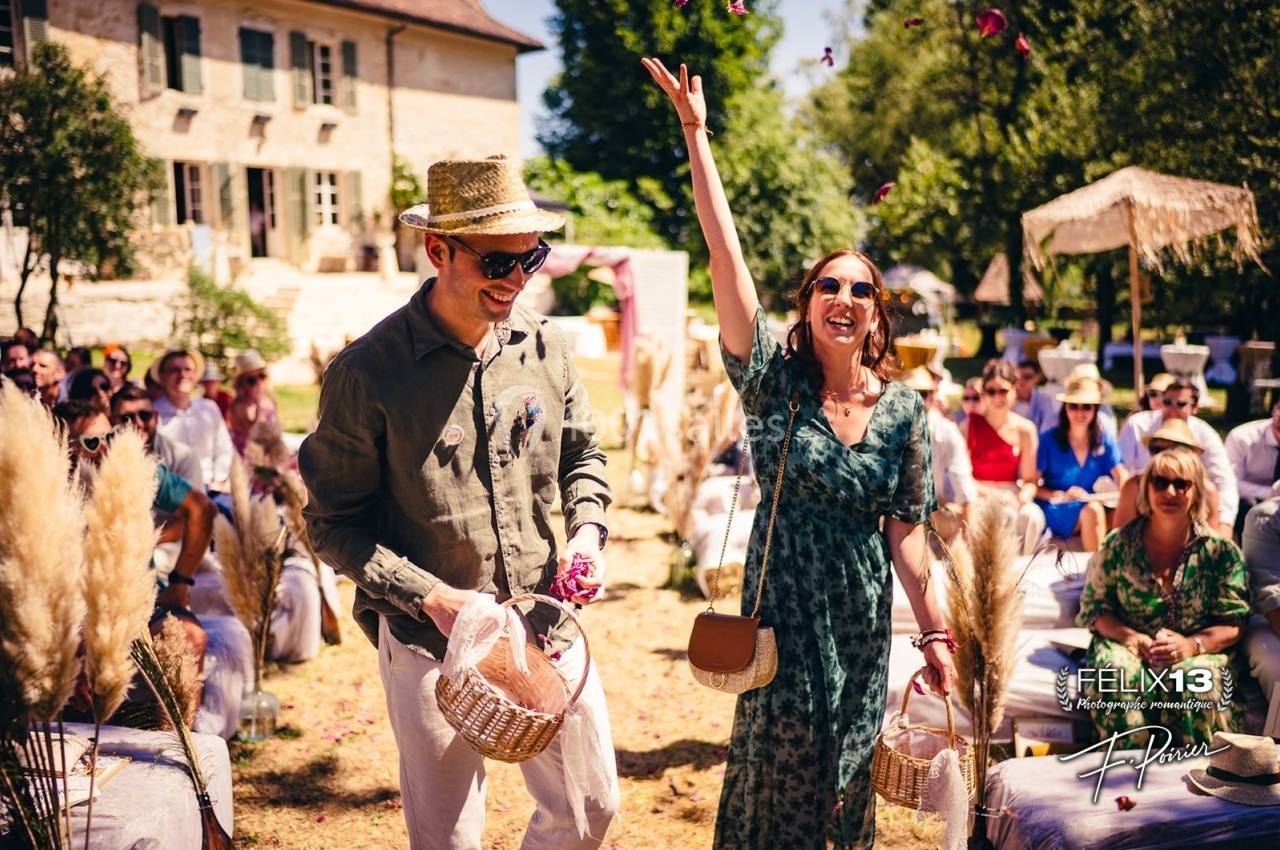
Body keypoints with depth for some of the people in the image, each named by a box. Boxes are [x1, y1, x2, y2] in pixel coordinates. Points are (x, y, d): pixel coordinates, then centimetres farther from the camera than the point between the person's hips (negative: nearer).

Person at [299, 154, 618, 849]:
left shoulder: (543, 345, -2)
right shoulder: (365, 372, -15)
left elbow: (582, 453, 13)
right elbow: (333, 523, -10)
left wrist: (587, 531, -6)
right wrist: (430, 596, -19)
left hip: (547, 628, 4)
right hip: (431, 641, -4)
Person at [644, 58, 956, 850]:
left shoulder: (903, 407, -2)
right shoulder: (775, 380, -9)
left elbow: (906, 528, 3)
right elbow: (726, 257, -18)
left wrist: (935, 632, 2)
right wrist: (696, 134, -22)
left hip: (862, 609, 2)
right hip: (782, 602, -2)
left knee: (848, 764, 14)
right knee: (781, 758, 9)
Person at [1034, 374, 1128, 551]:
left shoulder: (1104, 442, 6)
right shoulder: (1048, 440, -4)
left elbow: (1122, 476, -4)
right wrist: (1061, 496, -22)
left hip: (1089, 506, 4)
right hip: (1054, 511, -4)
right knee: (1092, 510, -33)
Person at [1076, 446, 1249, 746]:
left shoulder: (1220, 551, 1)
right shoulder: (1118, 545, 2)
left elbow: (1234, 622, 0)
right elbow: (1093, 608, 5)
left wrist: (1193, 645, -20)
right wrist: (1129, 636, -15)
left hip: (1199, 652, 0)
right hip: (1128, 646, 0)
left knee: (1198, 679, -34)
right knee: (1120, 674, -33)